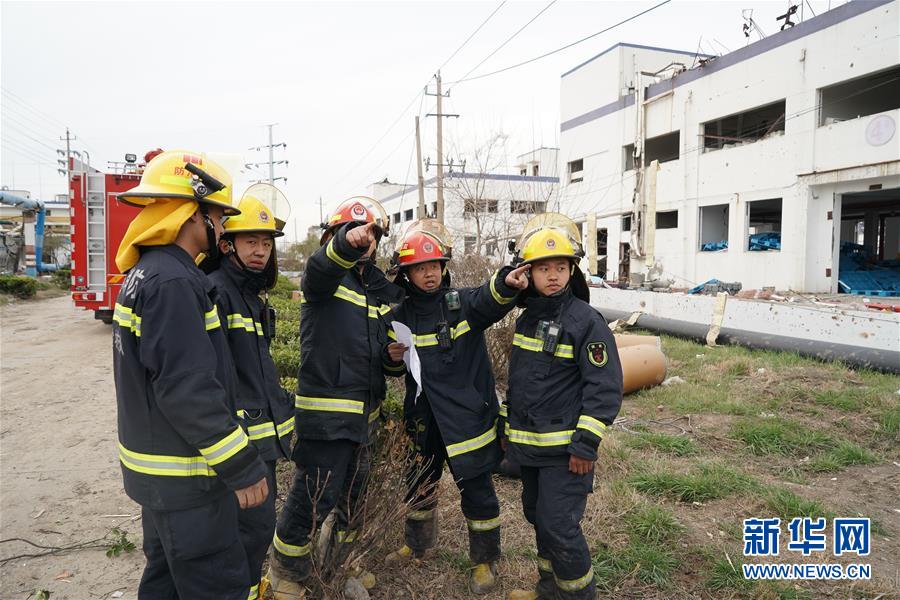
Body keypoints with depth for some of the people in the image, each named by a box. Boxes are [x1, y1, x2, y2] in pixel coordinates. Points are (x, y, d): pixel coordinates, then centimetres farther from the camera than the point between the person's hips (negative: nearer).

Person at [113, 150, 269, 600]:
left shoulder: (145, 272, 9)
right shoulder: (173, 283, -23)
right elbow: (189, 391, -28)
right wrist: (242, 468, -21)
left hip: (157, 471, 10)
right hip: (185, 478, -10)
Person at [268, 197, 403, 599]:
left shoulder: (384, 290, 12)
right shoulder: (325, 276, -8)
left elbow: (387, 340, 27)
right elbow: (322, 267, -33)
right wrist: (347, 242, -54)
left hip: (365, 411, 7)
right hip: (326, 410, -7)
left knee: (354, 493, 20)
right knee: (315, 497, -2)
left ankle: (344, 562, 42)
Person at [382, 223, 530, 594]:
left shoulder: (462, 303, -8)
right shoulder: (400, 317, 2)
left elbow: (488, 302, -32)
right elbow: (394, 367, 15)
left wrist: (506, 284, -54)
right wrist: (392, 358, -9)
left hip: (468, 415, -4)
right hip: (423, 419, 4)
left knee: (476, 487, 6)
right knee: (420, 483, 20)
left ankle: (485, 560, 28)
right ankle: (417, 544, 45)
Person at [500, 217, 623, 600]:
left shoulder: (587, 321, -15)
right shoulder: (526, 319, 8)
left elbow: (605, 387, -17)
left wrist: (586, 443, -20)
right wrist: (507, 423, 19)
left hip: (564, 447, -7)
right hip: (529, 445, 8)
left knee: (559, 526, -3)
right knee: (537, 515, 19)